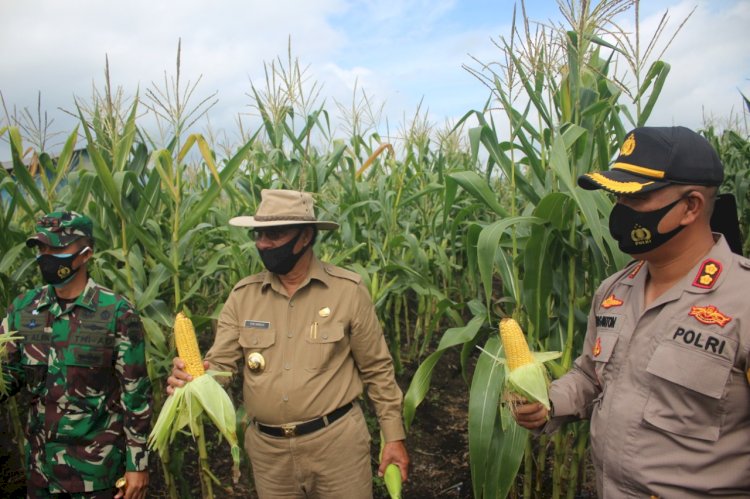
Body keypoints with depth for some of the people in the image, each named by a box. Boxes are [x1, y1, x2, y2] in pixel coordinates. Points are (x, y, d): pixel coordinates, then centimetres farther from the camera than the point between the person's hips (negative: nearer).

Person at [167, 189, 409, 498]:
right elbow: (219, 365, -2)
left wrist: (394, 436, -2)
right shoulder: (243, 295, -1)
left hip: (336, 440, -2)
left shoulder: (348, 290, -8)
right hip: (267, 448, 3)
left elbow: (377, 369, -2)